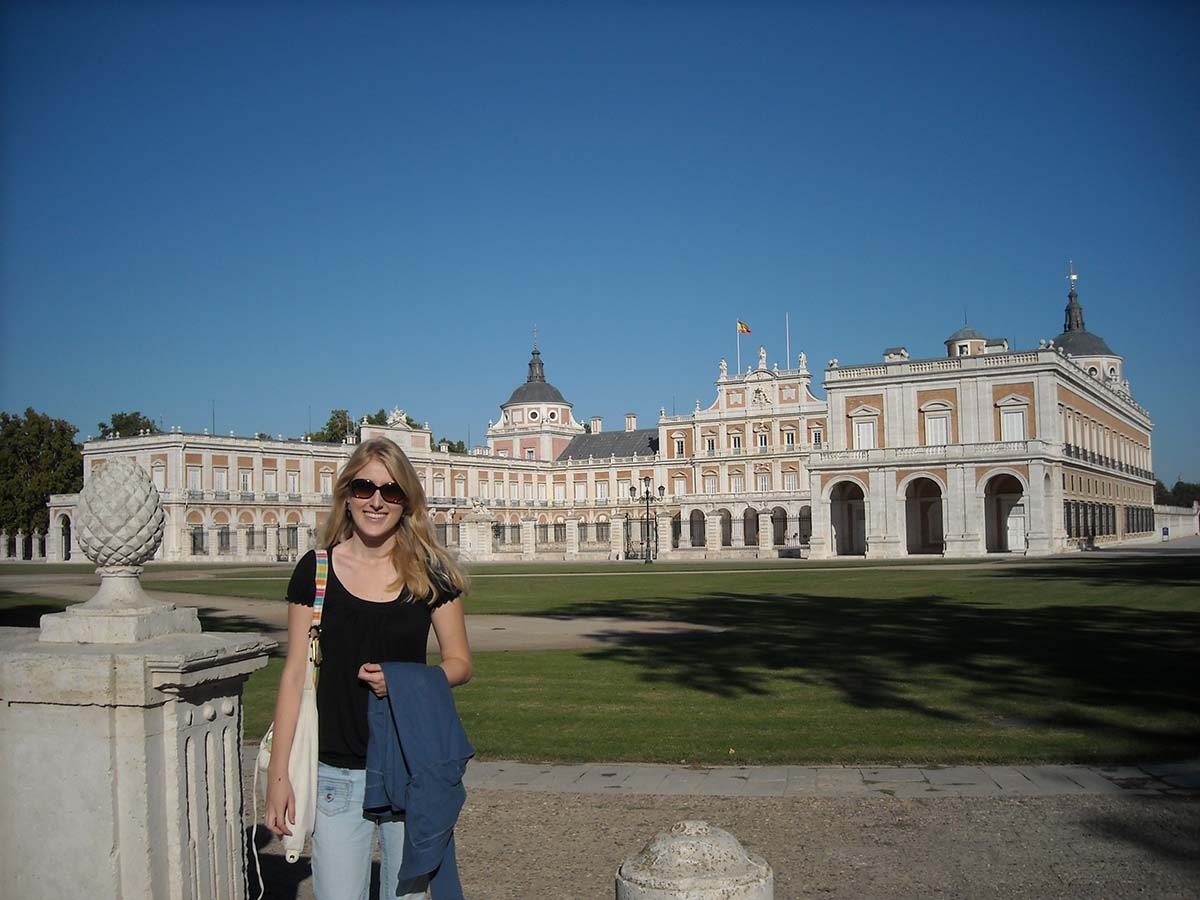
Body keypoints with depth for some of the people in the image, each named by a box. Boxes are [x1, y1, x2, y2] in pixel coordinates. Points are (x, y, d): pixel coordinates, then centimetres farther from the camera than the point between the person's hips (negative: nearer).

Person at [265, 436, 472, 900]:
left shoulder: (431, 573, -2)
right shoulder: (316, 570, -1)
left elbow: (459, 663, 4)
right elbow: (295, 674, 1)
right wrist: (278, 773, -2)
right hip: (337, 773, 0)